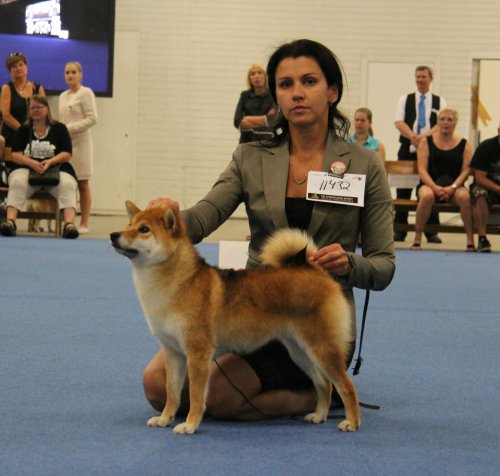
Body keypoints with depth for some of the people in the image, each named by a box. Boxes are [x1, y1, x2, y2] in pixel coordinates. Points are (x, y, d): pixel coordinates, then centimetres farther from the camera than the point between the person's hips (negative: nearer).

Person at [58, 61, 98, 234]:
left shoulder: (86, 93, -2)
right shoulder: (63, 96, 18)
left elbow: (92, 119, -10)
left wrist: (70, 128, -14)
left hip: (80, 142, -6)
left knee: (82, 184, -4)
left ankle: (84, 223, -3)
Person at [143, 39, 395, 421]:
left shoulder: (365, 166, -1)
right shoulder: (251, 159, 6)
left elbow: (383, 267, 0)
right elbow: (200, 221, -9)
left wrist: (348, 264, -23)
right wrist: (171, 215, -32)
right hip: (256, 312, 5)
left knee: (216, 394, -26)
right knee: (158, 383, -16)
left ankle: (323, 394, 3)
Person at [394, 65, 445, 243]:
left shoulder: (440, 102, 10)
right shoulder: (405, 100, 11)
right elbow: (399, 122, -1)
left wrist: (425, 136, -19)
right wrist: (413, 137, -17)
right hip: (407, 149, 1)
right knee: (403, 190, 0)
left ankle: (431, 231, 3)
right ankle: (399, 230, 5)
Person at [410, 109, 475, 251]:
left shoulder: (464, 144, 10)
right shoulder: (426, 142, 7)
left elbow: (466, 170, 1)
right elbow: (422, 170, -1)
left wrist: (452, 187, -16)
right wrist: (435, 187, -18)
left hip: (454, 186, 1)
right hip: (430, 184, 0)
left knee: (464, 196, -34)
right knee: (427, 196, -36)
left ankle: (470, 242, -28)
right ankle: (417, 240, -27)